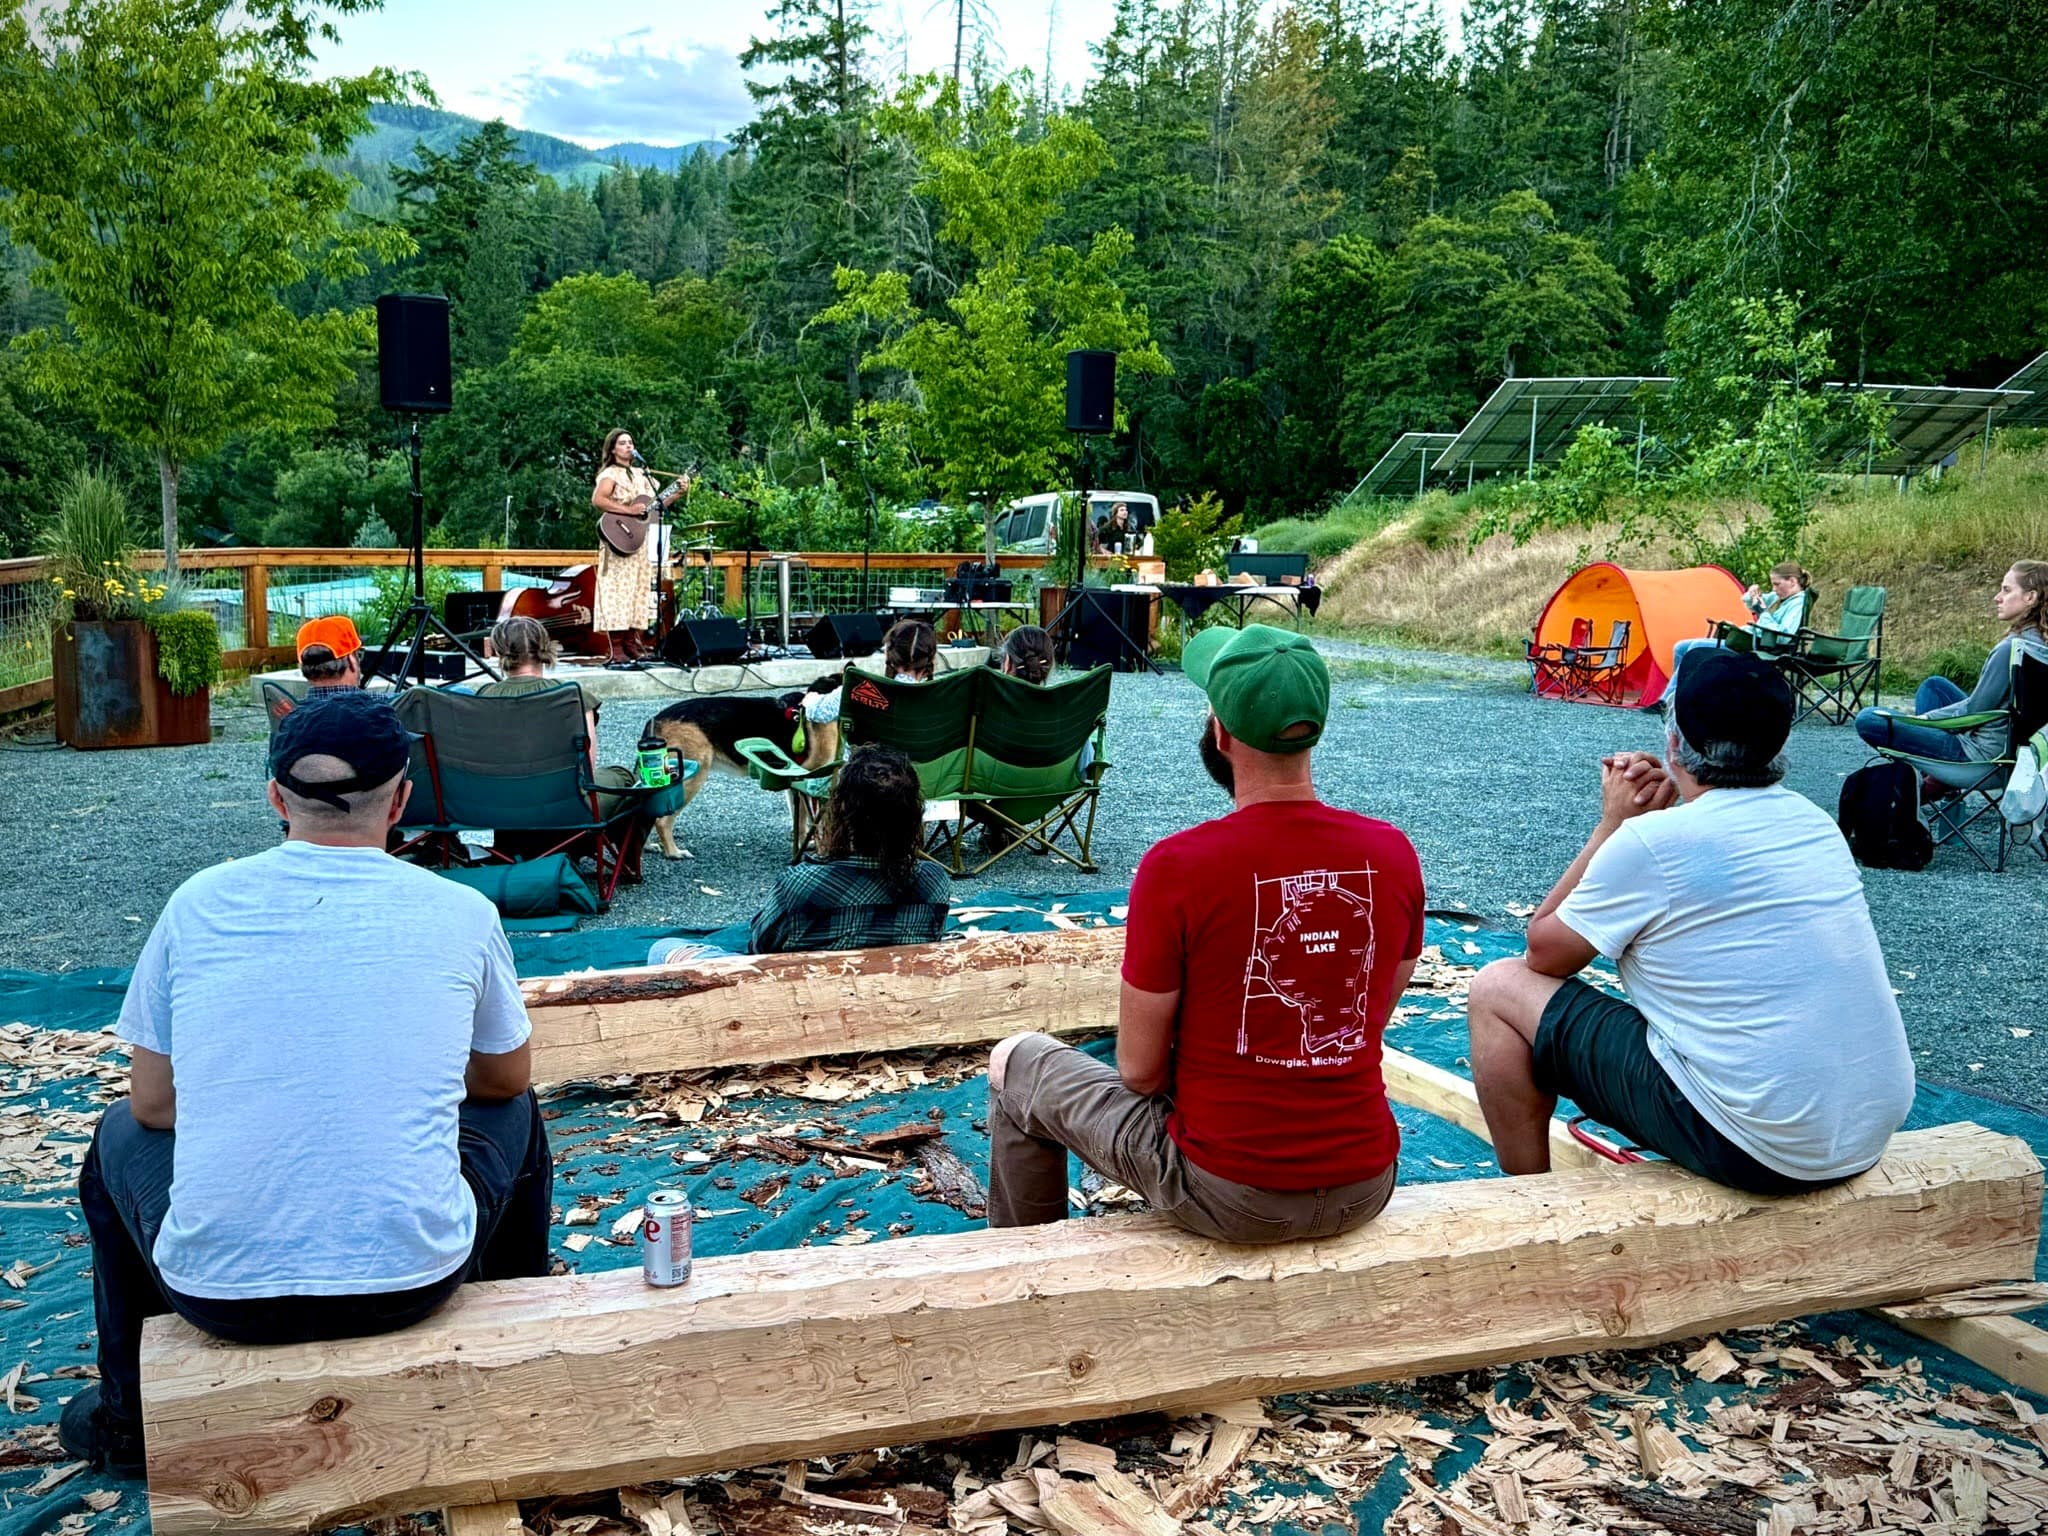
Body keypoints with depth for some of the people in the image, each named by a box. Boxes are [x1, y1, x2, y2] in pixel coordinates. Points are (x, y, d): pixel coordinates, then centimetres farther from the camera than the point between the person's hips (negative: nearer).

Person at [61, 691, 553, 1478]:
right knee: (514, 1113, 29)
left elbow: (154, 1101, 9)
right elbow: (504, 1077, 13)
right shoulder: (459, 912, -3)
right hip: (410, 1280, -1)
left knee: (122, 1131, 32)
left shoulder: (198, 902, -1)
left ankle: (130, 1417, 45)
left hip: (215, 1289, 1)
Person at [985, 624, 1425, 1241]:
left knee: (1016, 1063, 18)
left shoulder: (1176, 867, -21)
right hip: (1365, 1189, 5)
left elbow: (1139, 1070, -12)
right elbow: (1373, 1020, 8)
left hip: (1229, 1196, -5)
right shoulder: (1394, 854, -6)